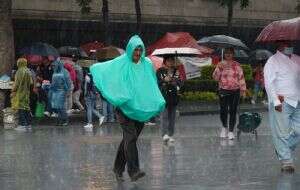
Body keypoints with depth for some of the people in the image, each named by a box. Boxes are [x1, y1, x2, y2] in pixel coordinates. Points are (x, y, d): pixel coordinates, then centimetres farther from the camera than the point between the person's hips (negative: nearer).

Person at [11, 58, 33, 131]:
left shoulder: (20, 71, -14)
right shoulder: (28, 71, 9)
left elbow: (17, 82, -16)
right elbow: (31, 82, 12)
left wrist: (13, 91, -10)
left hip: (20, 92, -8)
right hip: (26, 92, 8)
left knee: (20, 109, -7)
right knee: (26, 108, 12)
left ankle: (22, 125, -11)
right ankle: (28, 124, 15)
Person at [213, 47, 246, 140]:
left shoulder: (237, 65, 5)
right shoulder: (220, 64, 5)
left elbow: (241, 77, 6)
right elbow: (215, 77, -1)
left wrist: (243, 89, 1)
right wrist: (219, 68, -14)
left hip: (235, 91, 0)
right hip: (223, 91, 0)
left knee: (233, 111, -1)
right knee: (223, 110, -5)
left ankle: (231, 131, 8)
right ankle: (224, 127, 22)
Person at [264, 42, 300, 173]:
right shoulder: (273, 61, -2)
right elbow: (269, 83, -9)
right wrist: (276, 101, -18)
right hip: (282, 103, -5)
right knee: (282, 132, -4)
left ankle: (283, 150, 23)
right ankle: (286, 161, 4)